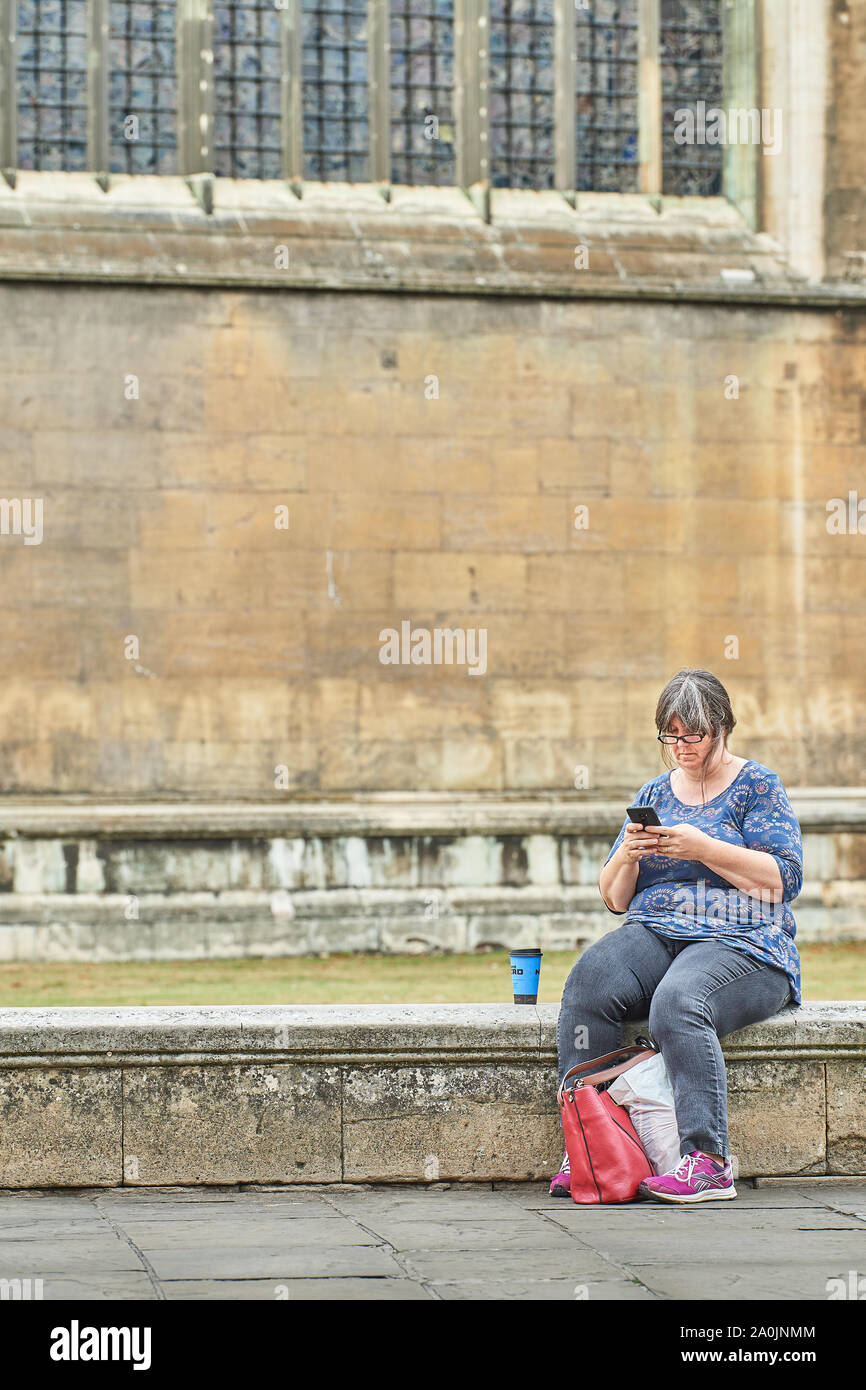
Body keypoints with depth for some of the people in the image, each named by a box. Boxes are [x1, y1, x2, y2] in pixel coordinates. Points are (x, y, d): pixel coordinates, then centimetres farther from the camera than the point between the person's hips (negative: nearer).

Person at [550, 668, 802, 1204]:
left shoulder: (758, 786, 6)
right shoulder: (653, 794, 20)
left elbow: (784, 879, -7)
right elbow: (616, 899, 19)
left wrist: (703, 848, -15)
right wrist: (626, 857, -4)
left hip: (742, 942, -4)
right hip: (655, 935, 4)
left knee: (677, 1002, -38)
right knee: (588, 983, -29)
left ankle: (709, 1161, -40)